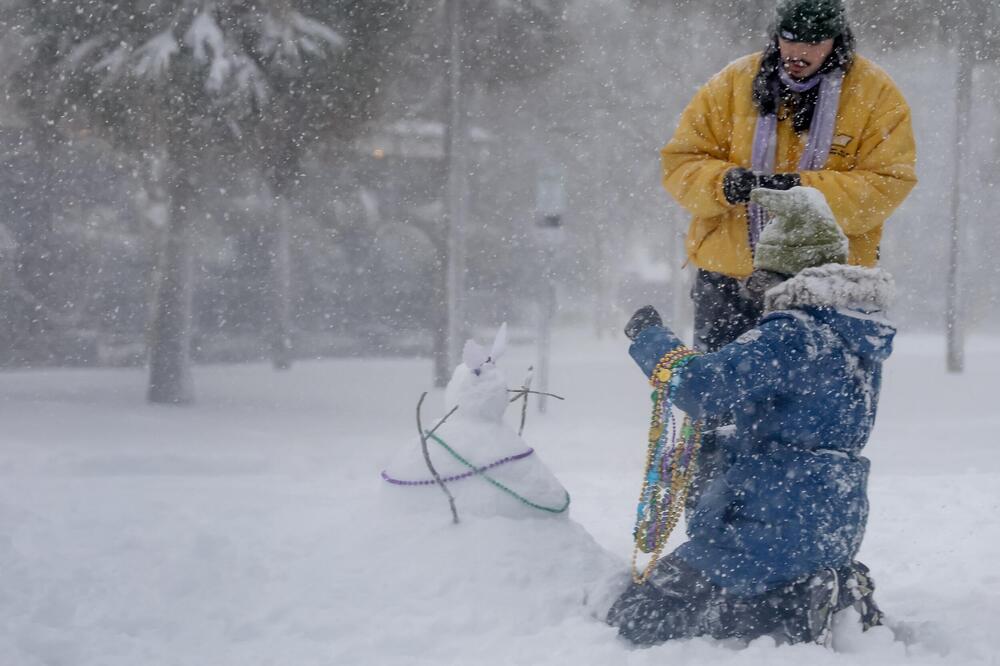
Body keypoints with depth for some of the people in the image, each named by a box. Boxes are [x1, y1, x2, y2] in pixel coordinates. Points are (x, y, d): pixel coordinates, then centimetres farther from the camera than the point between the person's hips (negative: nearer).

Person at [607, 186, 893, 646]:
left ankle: (799, 613, -13)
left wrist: (649, 338, -4)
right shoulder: (862, 337, 11)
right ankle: (834, 592, 6)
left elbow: (702, 386, -21)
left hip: (774, 521, -9)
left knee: (633, 621, -6)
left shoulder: (792, 334, -17)